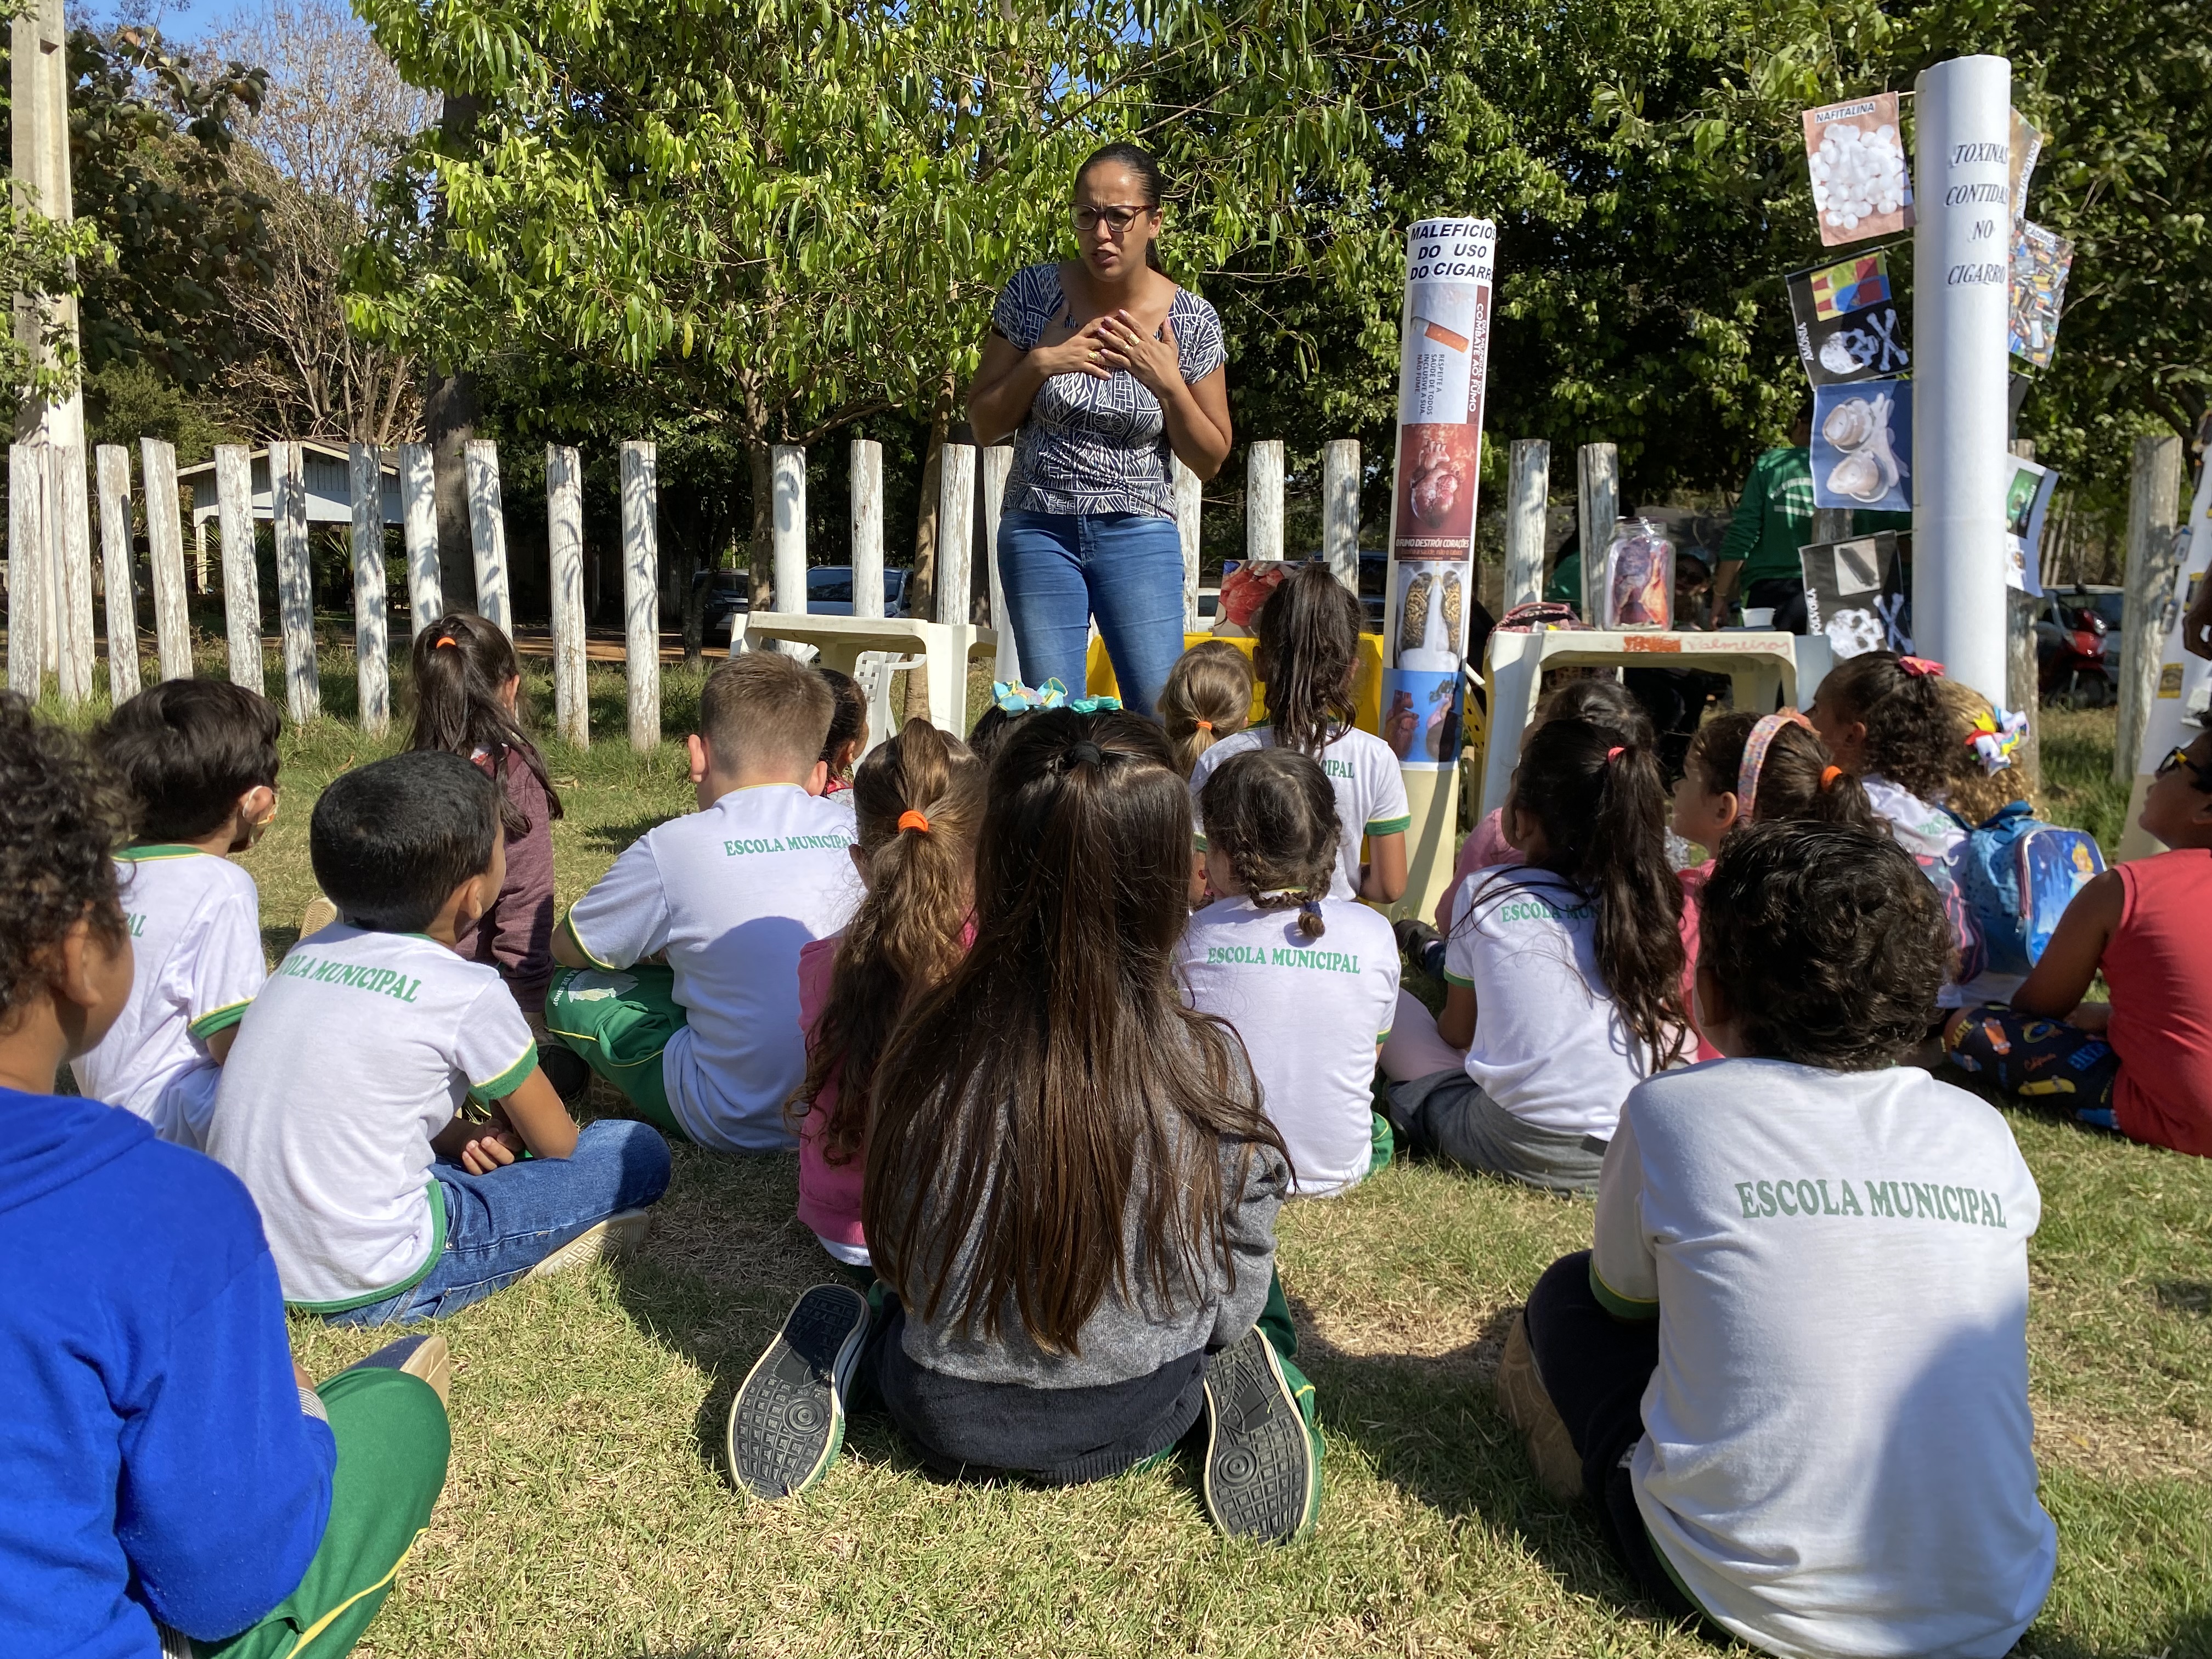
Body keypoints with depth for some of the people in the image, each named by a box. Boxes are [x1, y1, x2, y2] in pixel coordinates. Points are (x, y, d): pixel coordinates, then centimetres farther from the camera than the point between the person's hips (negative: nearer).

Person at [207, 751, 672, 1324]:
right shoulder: (468, 993, -14)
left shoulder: (308, 952, 5)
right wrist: (498, 1131, 21)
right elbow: (557, 1143, 0)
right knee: (639, 1152, -4)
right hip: (368, 1288, -7)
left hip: (237, 1259, 8)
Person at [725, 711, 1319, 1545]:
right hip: (1136, 1423, -1)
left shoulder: (927, 1052, -23)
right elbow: (1237, 1294, -11)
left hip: (949, 1420, 2)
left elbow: (896, 1249, -5)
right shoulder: (1211, 1068, -26)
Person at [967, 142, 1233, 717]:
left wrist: (1168, 382, -13)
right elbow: (983, 425, 3)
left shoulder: (1191, 320, -3)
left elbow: (1210, 459, 3)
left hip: (1140, 536, 0)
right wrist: (1040, 364, -14)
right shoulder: (1033, 294, -3)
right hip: (1039, 530, 1)